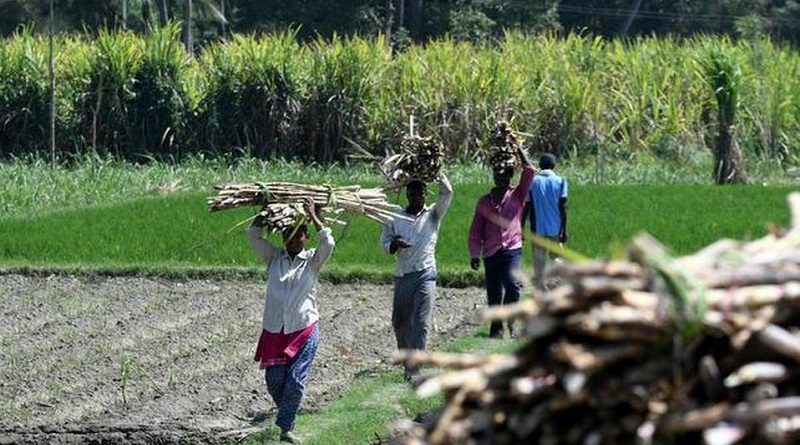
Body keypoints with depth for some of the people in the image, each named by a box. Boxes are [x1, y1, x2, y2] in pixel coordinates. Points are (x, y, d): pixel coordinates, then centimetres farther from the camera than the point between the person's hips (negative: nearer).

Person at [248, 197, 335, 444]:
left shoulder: (312, 261, 3)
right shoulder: (274, 258, 6)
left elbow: (328, 244, -15)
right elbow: (253, 236, -3)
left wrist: (313, 217, -16)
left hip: (304, 330, -2)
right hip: (274, 330, 2)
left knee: (296, 380, -8)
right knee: (274, 381, 3)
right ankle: (286, 413, 29)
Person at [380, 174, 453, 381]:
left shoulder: (433, 215, 6)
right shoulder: (395, 218, 10)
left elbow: (447, 193, -7)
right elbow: (384, 244, 10)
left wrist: (439, 176, -18)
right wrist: (394, 245, -12)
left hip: (425, 275, -3)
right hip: (402, 276, 3)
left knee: (420, 322, -11)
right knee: (400, 321, 8)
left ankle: (414, 369, -14)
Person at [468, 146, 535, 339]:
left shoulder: (517, 195, 7)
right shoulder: (484, 202, 12)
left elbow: (529, 171, -6)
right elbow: (475, 231, 11)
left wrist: (519, 150, 0)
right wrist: (474, 254, 1)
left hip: (512, 249, -3)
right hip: (491, 253, 3)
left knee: (513, 283, -26)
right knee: (494, 295, 4)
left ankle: (510, 319, -8)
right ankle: (496, 329, 15)